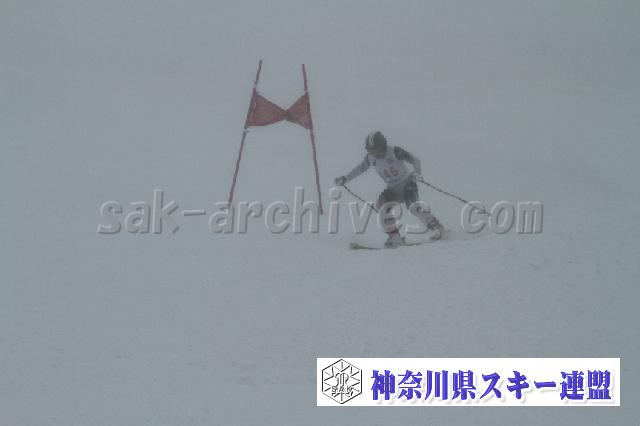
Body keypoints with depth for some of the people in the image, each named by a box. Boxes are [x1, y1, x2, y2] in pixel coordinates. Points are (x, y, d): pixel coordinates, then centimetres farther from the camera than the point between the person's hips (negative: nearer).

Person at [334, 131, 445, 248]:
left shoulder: (395, 152, -18)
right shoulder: (370, 158, -4)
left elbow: (414, 160, -19)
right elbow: (360, 168, 16)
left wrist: (417, 172, -38)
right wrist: (345, 179, 19)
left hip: (407, 184, -5)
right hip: (392, 190, 5)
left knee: (413, 207, -29)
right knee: (381, 206, -20)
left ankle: (436, 227, -17)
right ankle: (395, 237, -14)